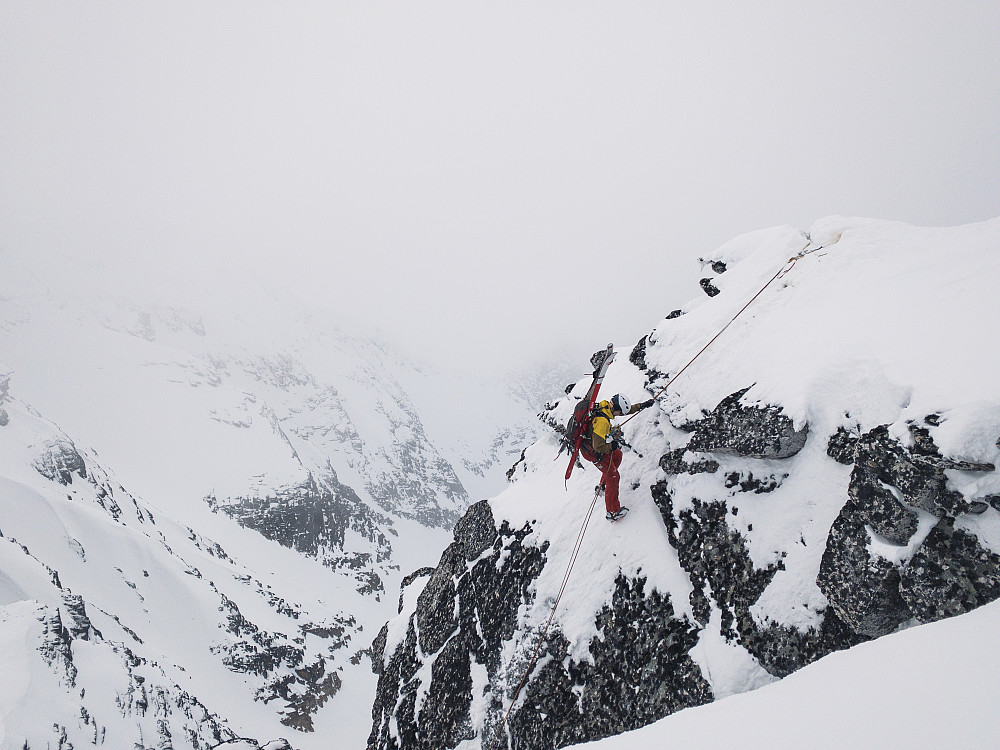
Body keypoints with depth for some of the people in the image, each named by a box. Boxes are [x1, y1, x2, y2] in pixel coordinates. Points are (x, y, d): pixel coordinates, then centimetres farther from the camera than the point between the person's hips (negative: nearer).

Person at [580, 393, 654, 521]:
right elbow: (598, 446, -34)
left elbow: (626, 410, 11)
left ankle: (603, 485, 40)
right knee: (613, 477, -2)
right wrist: (612, 445, -16)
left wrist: (641, 406, 11)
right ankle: (613, 512, 4)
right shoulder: (602, 421, -36)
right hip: (592, 452, -10)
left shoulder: (605, 406, -8)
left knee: (617, 454, 30)